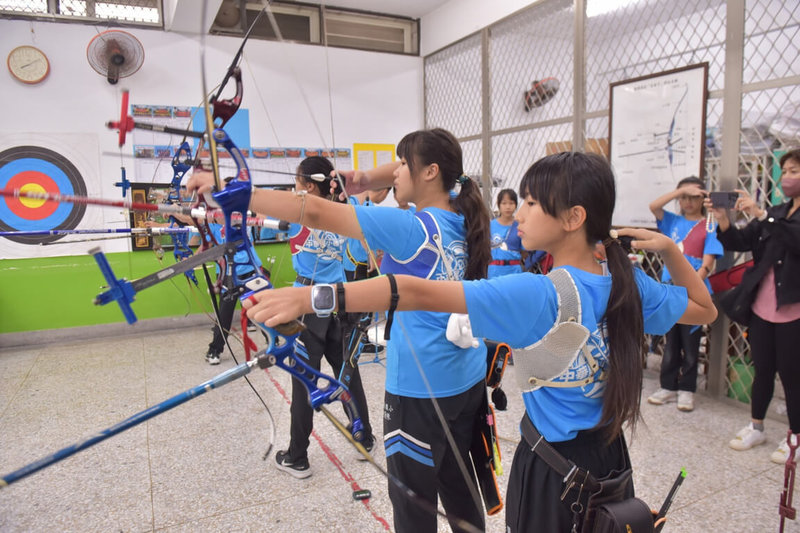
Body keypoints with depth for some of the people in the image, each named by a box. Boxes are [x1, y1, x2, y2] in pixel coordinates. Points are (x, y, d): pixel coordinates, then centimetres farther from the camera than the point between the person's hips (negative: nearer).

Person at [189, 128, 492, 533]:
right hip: (468, 380, 8)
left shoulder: (410, 228, -20)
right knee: (458, 485, 24)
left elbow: (315, 213, -24)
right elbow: (414, 169, 16)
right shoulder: (460, 218, 2)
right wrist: (367, 179, -1)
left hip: (421, 389, -8)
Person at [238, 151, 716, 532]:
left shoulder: (535, 295, -28)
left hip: (552, 468, -6)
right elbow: (705, 310, 12)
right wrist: (669, 248, 3)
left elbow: (421, 294, -38)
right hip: (610, 454, 7)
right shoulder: (631, 286, -7)